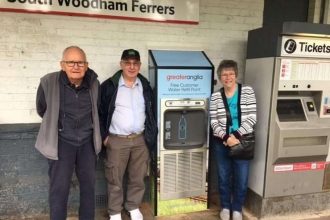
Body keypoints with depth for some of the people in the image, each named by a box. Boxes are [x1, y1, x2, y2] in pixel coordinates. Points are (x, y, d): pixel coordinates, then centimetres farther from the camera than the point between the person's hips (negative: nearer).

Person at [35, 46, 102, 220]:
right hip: (61, 141, -3)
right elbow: (42, 110, 3)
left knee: (89, 184, 14)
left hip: (87, 141, 3)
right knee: (59, 188, 2)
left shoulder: (94, 83, -6)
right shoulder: (48, 82, -14)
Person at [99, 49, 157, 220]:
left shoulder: (145, 86, 6)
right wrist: (104, 136, -6)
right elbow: (100, 113, -2)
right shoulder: (109, 86, -6)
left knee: (138, 178, 14)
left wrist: (151, 135, 8)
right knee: (115, 179, 9)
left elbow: (151, 113, 12)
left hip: (140, 139, 3)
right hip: (116, 140, -3)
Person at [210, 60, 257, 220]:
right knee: (223, 177, 14)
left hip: (243, 141, -1)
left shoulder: (248, 91, -5)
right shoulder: (215, 97, -1)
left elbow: (252, 118, -10)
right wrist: (226, 137, -19)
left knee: (241, 179, 9)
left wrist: (236, 135, -17)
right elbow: (214, 123, -5)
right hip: (221, 142, 1)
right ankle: (225, 207, 36)